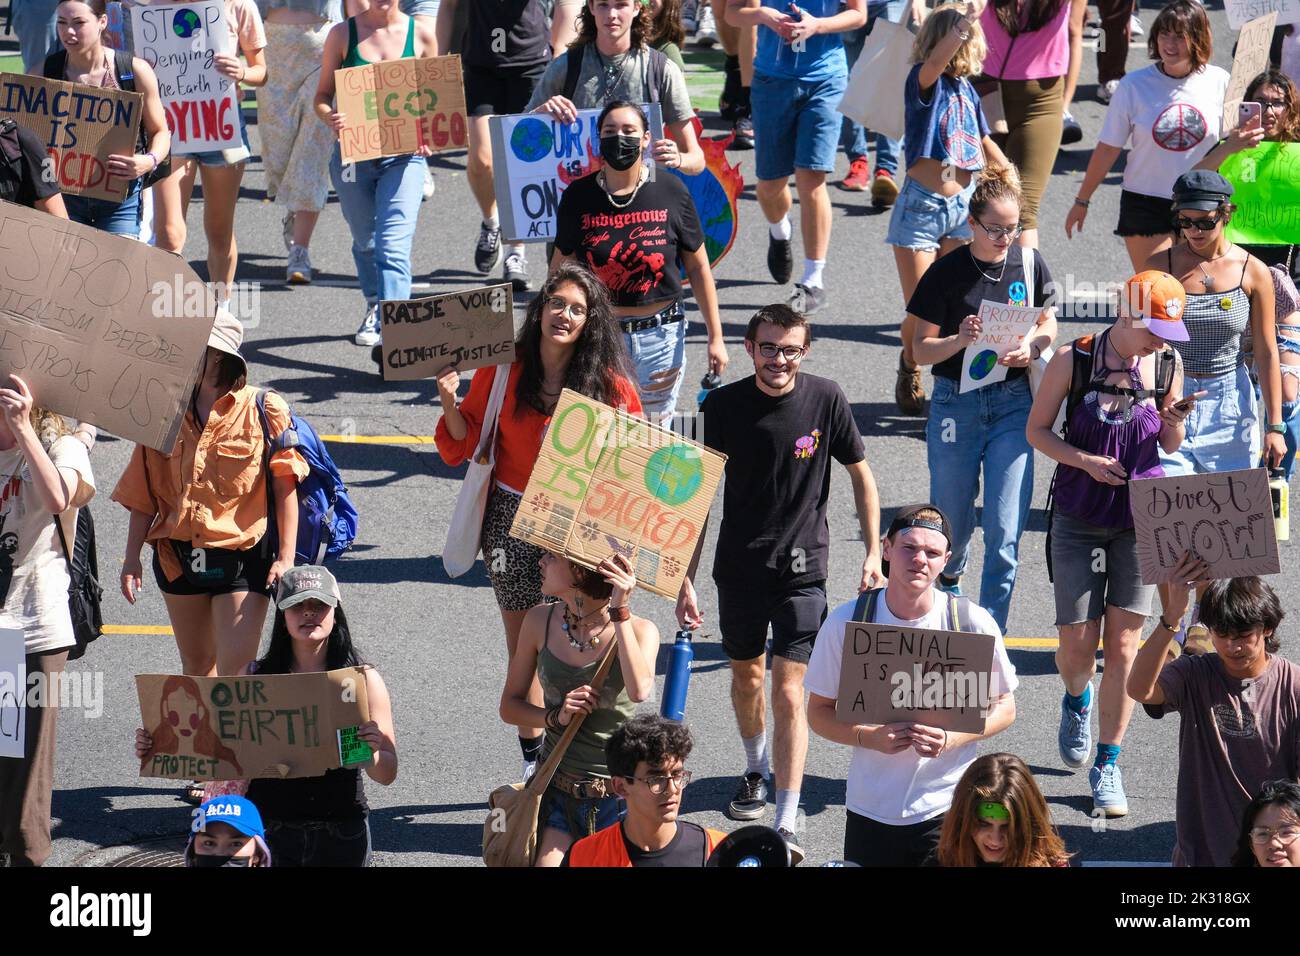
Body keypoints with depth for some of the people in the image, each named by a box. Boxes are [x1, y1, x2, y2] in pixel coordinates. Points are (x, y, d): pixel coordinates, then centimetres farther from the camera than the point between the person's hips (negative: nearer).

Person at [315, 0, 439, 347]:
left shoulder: (421, 33, 2)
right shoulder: (343, 34, 1)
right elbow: (323, 96, 5)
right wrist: (331, 118, -18)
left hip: (403, 157, -2)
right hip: (352, 156, 2)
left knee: (394, 248, -15)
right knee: (365, 241, 18)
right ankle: (375, 308, 44)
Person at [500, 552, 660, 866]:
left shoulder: (639, 631, -11)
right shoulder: (541, 621, -2)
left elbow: (639, 691, -32)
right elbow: (510, 706, 6)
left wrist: (619, 610, -28)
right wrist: (556, 716, -14)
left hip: (618, 799, -2)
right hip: (558, 793, 2)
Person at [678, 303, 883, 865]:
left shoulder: (825, 400, -10)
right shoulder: (721, 406, -9)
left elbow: (861, 476, 3)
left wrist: (873, 554, -1)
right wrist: (686, 578, -4)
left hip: (801, 566, -2)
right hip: (739, 566, 2)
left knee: (788, 693, -9)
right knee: (746, 675, 20)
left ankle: (787, 825, -8)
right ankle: (757, 770, 48)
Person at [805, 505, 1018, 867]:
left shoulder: (973, 623, -7)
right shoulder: (845, 622, -5)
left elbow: (1004, 708, 2)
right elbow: (819, 712, 1)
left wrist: (952, 739, -16)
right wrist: (869, 737, -18)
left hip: (948, 808, -1)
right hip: (870, 809, 1)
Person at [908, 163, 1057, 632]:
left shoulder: (1029, 263, -1)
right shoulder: (946, 272, -9)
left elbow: (1048, 323, 13)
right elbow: (920, 350, -5)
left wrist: (1032, 347, -9)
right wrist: (959, 341, -25)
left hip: (1013, 404, 1)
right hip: (956, 404, -1)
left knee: (1004, 536, -7)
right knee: (952, 523, 14)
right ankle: (949, 577, 49)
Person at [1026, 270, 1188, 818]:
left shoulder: (1168, 364, -2)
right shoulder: (1073, 360, -10)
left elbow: (1170, 446, 10)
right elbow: (1036, 430, -1)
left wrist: (1177, 418, -12)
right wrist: (1085, 460, -17)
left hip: (1140, 518, 1)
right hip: (1079, 518, -1)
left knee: (1123, 645, -1)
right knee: (1076, 644, 1)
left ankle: (1107, 766, 11)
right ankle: (1077, 702, 38)